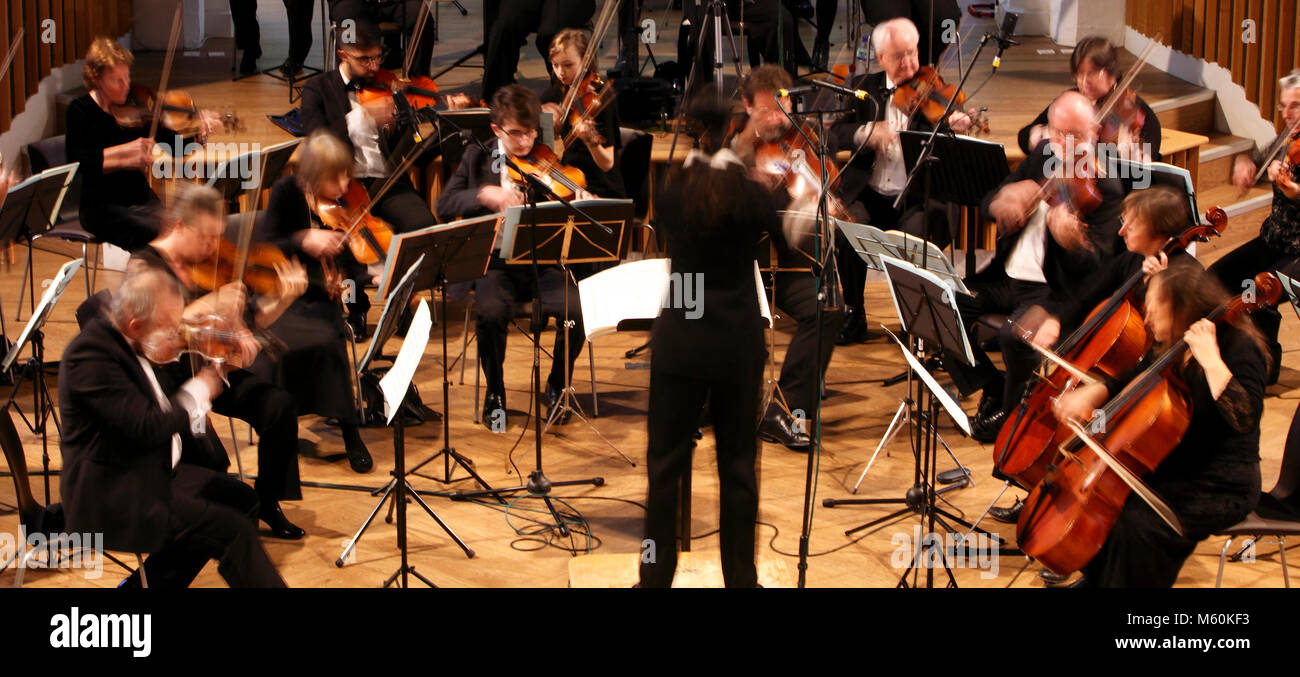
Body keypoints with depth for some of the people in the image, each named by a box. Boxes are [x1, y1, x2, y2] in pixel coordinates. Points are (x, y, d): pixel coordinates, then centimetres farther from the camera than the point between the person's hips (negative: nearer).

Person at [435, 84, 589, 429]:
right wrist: (483, 194, -18)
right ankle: (495, 393, -5)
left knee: (575, 310, -28)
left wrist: (583, 203, -21)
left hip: (544, 262, 0)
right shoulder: (477, 158, 8)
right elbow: (444, 205, -1)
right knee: (491, 312, -33)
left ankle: (557, 385, 2)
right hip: (496, 263, 0)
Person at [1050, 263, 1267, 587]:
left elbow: (1244, 418, -31)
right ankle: (1095, 582, 19)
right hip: (1171, 470, 9)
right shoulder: (1171, 348, 8)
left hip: (1221, 487, -9)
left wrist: (1211, 360, -36)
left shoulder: (1238, 347, -17)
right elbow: (1128, 383, 21)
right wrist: (1090, 394, 0)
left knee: (1138, 524, -28)